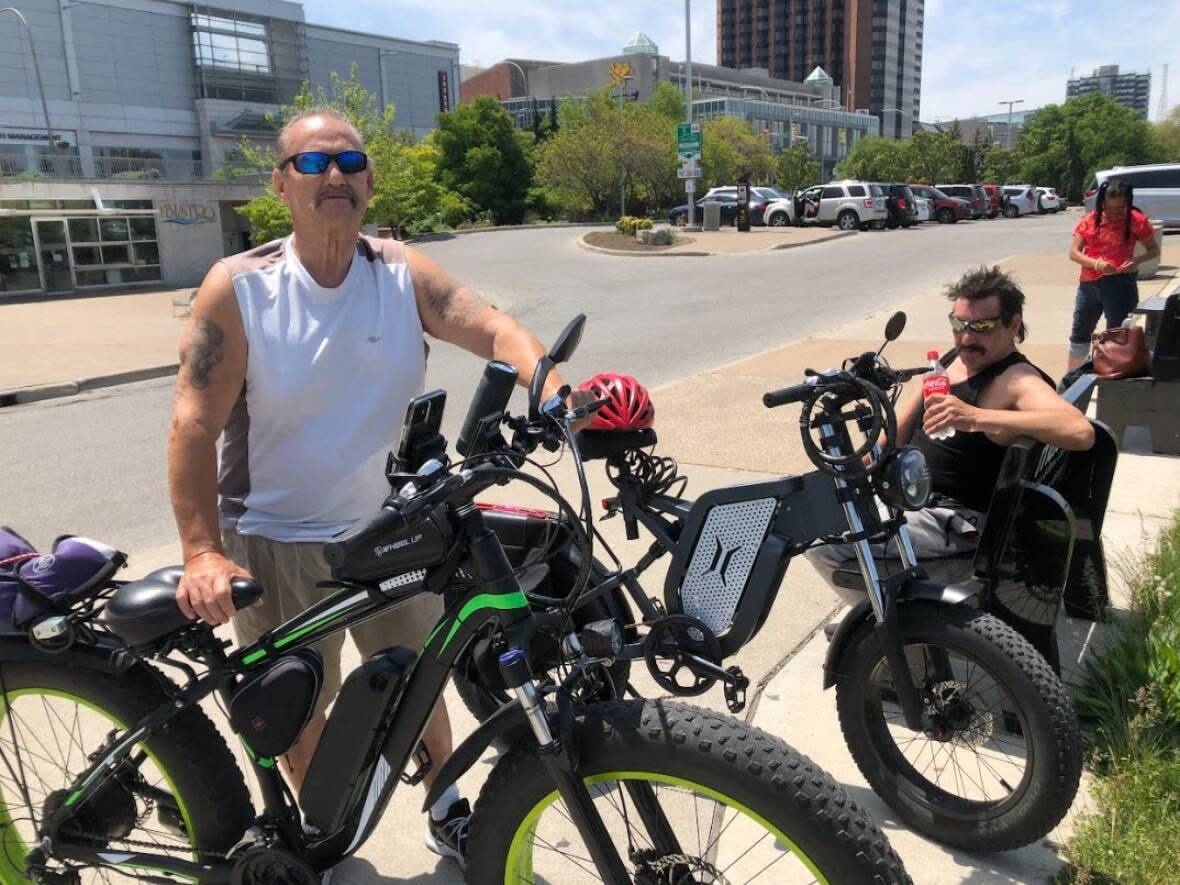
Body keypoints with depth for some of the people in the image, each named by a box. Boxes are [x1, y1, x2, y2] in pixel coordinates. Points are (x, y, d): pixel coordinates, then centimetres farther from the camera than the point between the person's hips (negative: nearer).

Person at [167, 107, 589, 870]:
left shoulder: (404, 275, -7)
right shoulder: (238, 288, -12)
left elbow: (496, 330, -20)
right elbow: (194, 425, -17)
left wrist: (556, 394, -41)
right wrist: (202, 551, -28)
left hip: (390, 529, 2)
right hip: (279, 541, -1)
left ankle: (448, 814, 43)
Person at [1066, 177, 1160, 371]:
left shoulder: (1136, 220, -4)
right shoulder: (1090, 220, 3)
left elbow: (1154, 249, 3)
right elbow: (1073, 253, -1)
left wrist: (1137, 261, -17)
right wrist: (1095, 263, -18)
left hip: (1120, 283, -4)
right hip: (1088, 283, 4)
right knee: (1079, 335, 12)